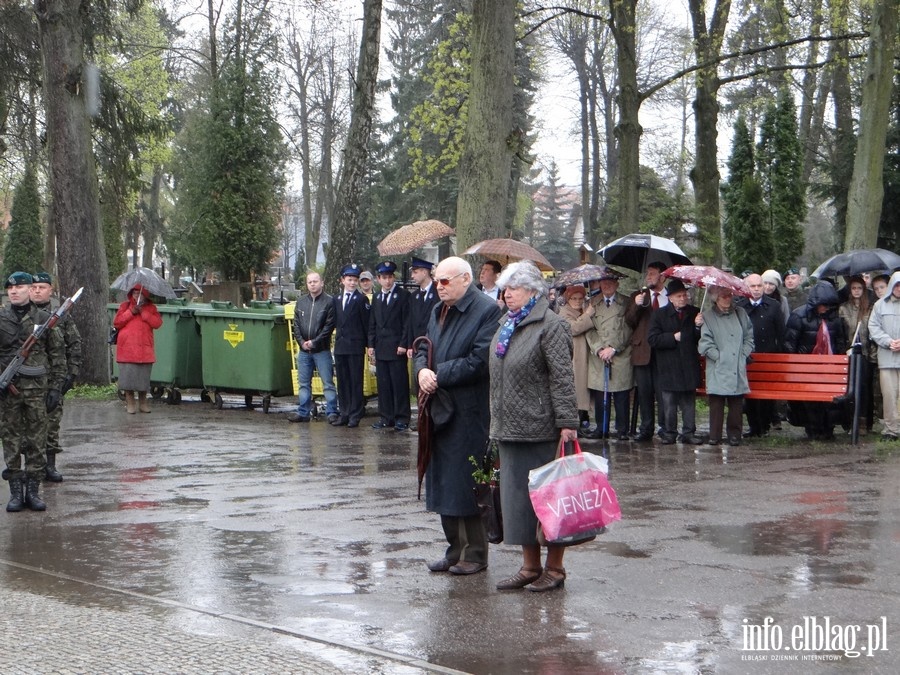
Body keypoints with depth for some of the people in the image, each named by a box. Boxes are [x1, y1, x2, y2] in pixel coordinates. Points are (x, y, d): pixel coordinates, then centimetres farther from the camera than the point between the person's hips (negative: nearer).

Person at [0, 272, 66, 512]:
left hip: (37, 387, 0)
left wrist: (56, 387, 0)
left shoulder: (44, 319, 3)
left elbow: (58, 354, 5)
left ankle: (33, 491, 10)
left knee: (37, 441, 2)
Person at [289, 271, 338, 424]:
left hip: (322, 350, -5)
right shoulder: (301, 302, 11)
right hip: (304, 350, 5)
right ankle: (303, 413, 17)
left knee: (328, 383, -3)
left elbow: (329, 325, -10)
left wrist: (314, 342, -14)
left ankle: (332, 412, 0)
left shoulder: (329, 301, -5)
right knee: (304, 383, 10)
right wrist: (301, 342, -4)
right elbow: (296, 325, 10)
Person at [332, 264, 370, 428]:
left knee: (356, 382, -1)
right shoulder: (336, 299, 13)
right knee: (342, 382, 9)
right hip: (340, 345, 5)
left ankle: (355, 415, 2)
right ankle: (344, 414, 15)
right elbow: (334, 321, 16)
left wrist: (369, 344, -8)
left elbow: (367, 323, -5)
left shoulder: (361, 299, -3)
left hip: (355, 346, -5)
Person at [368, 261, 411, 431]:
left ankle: (402, 418, 1)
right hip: (380, 348, 5)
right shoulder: (376, 298, 16)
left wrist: (403, 344, -12)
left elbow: (407, 322, -6)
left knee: (400, 384, -4)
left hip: (397, 348, -5)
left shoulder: (403, 296, -2)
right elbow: (372, 324, 17)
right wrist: (371, 344, 8)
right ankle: (386, 418, 12)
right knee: (383, 384, 6)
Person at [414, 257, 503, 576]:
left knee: (466, 482, -3)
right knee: (443, 481, 11)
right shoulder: (439, 311, 15)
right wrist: (422, 370, -7)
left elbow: (479, 362, -18)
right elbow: (423, 349, 16)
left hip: (469, 412, -8)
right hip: (439, 409, 8)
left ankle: (475, 553, 9)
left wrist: (438, 374, -14)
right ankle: (455, 548, 21)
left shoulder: (487, 311, -12)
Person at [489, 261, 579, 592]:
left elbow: (563, 378, -16)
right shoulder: (507, 325, 16)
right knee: (517, 496, 10)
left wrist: (567, 422, -20)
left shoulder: (550, 325, -10)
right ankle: (530, 566, 19)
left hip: (539, 429, -8)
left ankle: (554, 568, 8)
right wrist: (498, 421, 20)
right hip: (509, 428, 8)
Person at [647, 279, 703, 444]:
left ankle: (688, 433, 12)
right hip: (668, 367, -1)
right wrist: (673, 337, -11)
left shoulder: (695, 313, 7)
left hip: (689, 367, 2)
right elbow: (652, 339, -6)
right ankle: (669, 433, 12)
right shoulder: (660, 315, 2)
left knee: (689, 402, 6)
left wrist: (699, 327, -15)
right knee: (668, 403, 3)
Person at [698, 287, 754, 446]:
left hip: (738, 369, 3)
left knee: (736, 404, 1)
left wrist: (744, 354, 6)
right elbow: (705, 343, 0)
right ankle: (714, 436, 0)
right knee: (716, 403, -6)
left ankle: (734, 435, 11)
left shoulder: (740, 313, 14)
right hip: (718, 370, -3)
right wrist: (719, 356, -5)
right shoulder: (707, 317, 4)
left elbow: (749, 336, 17)